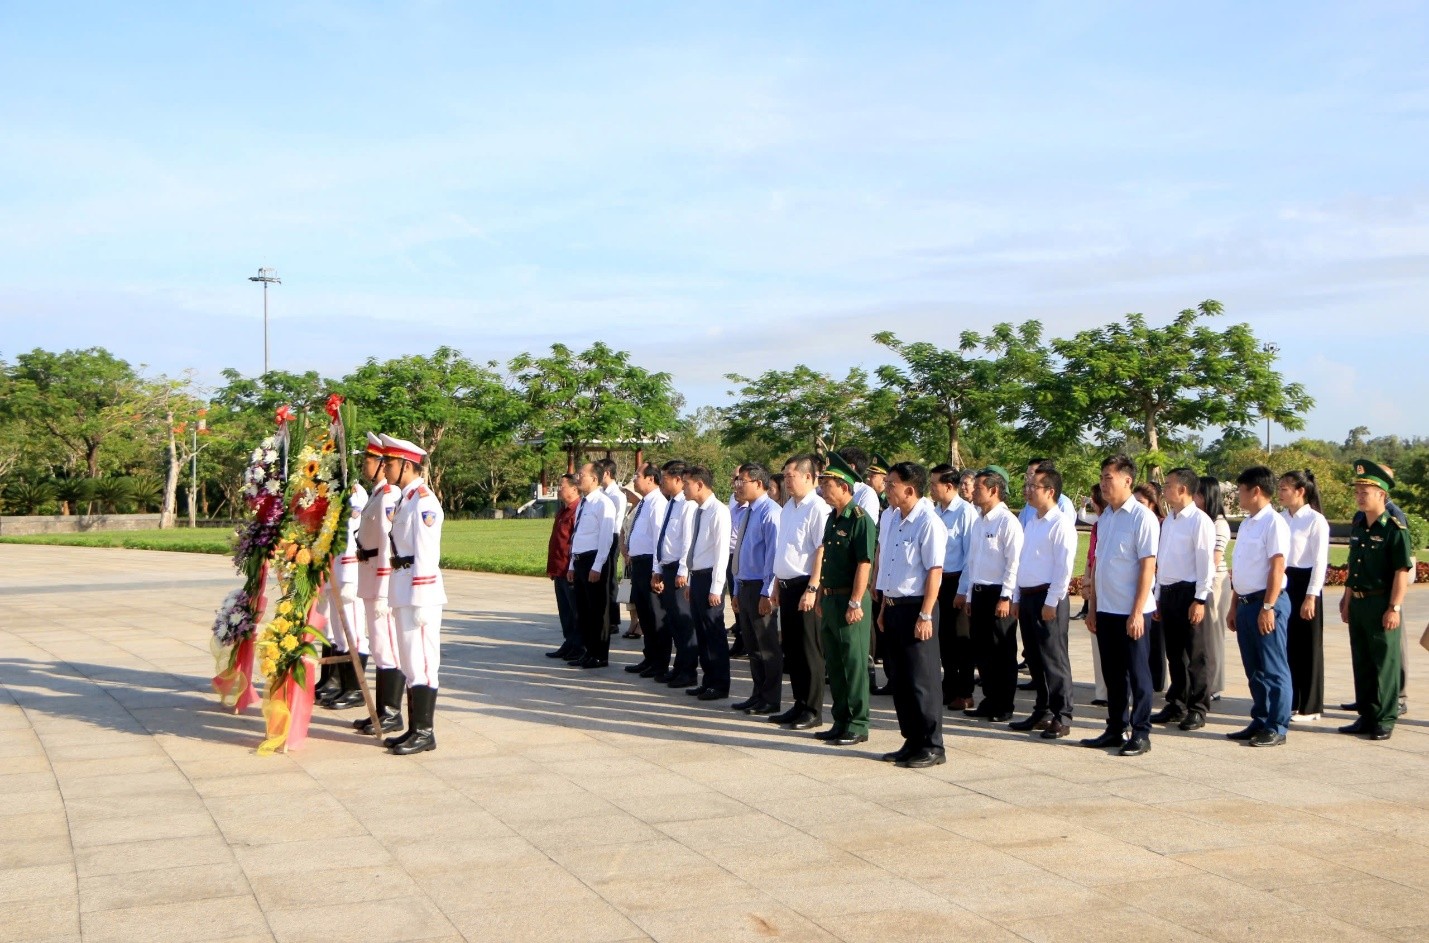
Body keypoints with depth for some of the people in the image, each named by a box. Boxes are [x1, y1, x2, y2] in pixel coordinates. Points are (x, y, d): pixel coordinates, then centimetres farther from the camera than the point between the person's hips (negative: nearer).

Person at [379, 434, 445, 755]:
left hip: (419, 593, -10)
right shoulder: (405, 499, 16)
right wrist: (403, 599, 19)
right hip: (403, 593, 10)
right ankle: (415, 729, 21)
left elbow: (426, 554, -19)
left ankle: (425, 732, 0)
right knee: (410, 663, 14)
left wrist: (419, 602, -20)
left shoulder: (423, 501, -14)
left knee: (422, 662, -5)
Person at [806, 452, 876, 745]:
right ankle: (840, 722, 23)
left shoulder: (860, 520, -14)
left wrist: (855, 604, -20)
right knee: (834, 664, 13)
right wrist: (821, 597, 16)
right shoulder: (832, 519, 12)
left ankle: (857, 725, 7)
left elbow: (864, 564, -18)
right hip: (830, 600, 9)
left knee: (854, 664, -1)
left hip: (850, 602, -9)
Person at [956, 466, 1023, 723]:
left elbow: (1014, 562, -17)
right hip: (978, 593, 8)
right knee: (981, 650, 13)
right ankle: (990, 700, 24)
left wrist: (1005, 597, -19)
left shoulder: (1007, 522, -13)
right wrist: (965, 592, 17)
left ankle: (1003, 708, 11)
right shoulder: (978, 521, 13)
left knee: (1002, 653, 2)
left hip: (998, 595, -8)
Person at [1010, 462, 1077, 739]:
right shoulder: (1031, 524, 15)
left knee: (1054, 660, -3)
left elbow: (1064, 567, -17)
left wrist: (1051, 602, -18)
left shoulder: (1060, 524, -12)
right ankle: (1041, 712, 24)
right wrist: (1017, 598, 14)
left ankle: (1062, 718, 4)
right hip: (1027, 597, 9)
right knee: (1034, 659, 14)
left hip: (1048, 598, -9)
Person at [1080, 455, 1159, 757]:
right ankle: (1115, 729, 23)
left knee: (1136, 672, 2)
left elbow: (1148, 566, -14)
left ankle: (1141, 734, 10)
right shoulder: (1104, 517, 11)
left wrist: (1137, 612, -18)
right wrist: (1093, 607, 13)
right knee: (1112, 673, 13)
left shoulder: (1141, 517, -11)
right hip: (1106, 609, 7)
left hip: (1131, 611, -7)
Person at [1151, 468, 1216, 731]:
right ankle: (1176, 706, 22)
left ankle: (1197, 710, 9)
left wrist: (1200, 600, -17)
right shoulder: (1168, 521, 13)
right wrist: (1158, 597, 15)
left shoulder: (1199, 521, -11)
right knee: (1174, 654, 13)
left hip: (1190, 592, -7)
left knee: (1195, 655, 1)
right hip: (1168, 591, 8)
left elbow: (1206, 562, -14)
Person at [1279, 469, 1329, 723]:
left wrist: (1311, 596, -15)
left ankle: (1309, 707, 12)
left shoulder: (1316, 520, -10)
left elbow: (1320, 561, -12)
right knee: (1283, 645, 10)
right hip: (1281, 584, 6)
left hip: (1304, 584, -6)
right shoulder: (1280, 519, 8)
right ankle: (1286, 701, 21)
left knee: (1307, 646, 3)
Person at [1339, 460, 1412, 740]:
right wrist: (1347, 600, 17)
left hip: (1381, 604, -7)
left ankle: (1385, 720, 8)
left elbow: (1403, 571, -14)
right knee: (1362, 663, 12)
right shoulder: (1358, 527, 11)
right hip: (1358, 604, 7)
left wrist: (1394, 608, -17)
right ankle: (1366, 716, 22)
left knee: (1385, 663, 1)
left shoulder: (1395, 528, -11)